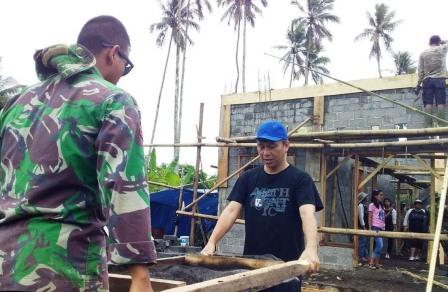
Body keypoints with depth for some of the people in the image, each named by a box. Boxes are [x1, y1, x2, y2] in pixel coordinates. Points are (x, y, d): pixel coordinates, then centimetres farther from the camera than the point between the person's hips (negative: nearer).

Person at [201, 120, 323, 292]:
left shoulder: (300, 179, -5)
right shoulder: (248, 178, 7)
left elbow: (307, 214, -20)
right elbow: (232, 210, -3)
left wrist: (310, 249, -38)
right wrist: (211, 242, -18)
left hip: (287, 265, -3)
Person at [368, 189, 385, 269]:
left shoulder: (381, 206, 17)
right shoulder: (372, 205, -4)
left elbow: (383, 217, 17)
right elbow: (370, 218, -6)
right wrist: (370, 228, -10)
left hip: (381, 228, 7)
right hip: (375, 227, -7)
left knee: (378, 246, 6)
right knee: (379, 245, -15)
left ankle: (376, 263, 10)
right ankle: (371, 262, -8)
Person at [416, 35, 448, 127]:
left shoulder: (423, 53, 7)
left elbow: (420, 71, 4)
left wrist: (418, 84, 7)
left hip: (427, 80, 1)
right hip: (439, 79, -1)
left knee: (428, 103, -4)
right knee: (440, 103, -5)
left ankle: (428, 125, -10)